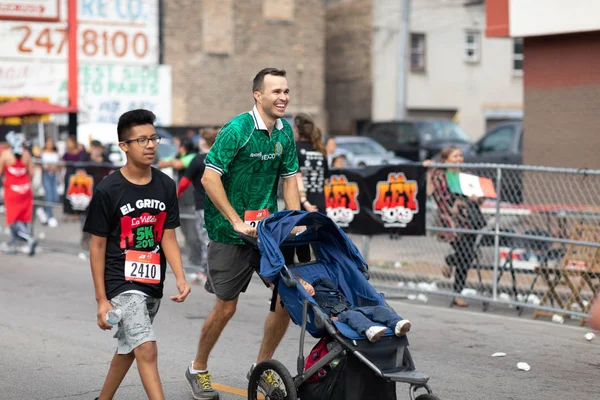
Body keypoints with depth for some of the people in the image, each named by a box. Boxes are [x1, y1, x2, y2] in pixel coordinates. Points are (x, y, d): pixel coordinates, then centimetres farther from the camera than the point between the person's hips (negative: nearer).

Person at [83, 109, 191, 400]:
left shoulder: (166, 186, 2)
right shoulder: (108, 190, -10)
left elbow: (168, 237, 5)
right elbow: (98, 246, -6)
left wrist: (180, 278, -11)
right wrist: (101, 299, -7)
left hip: (152, 283, 6)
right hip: (121, 282, -5)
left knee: (128, 348, 18)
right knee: (146, 348, -17)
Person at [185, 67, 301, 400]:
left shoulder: (285, 131, 4)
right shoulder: (237, 129, -17)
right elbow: (209, 178, -19)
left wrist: (296, 223, 1)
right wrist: (237, 222, -20)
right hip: (230, 232, -6)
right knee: (226, 306, 1)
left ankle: (262, 366, 18)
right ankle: (198, 369, 24)